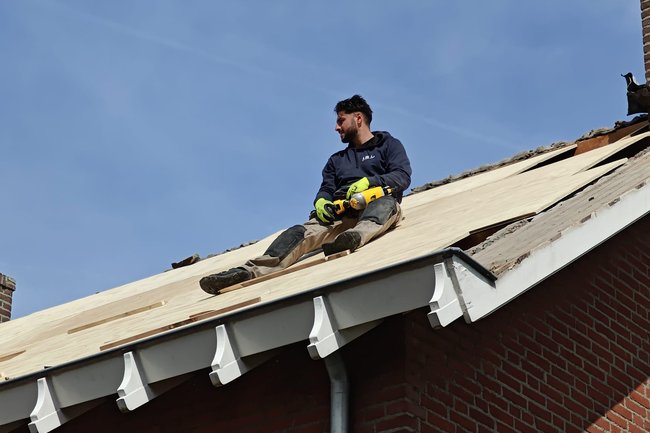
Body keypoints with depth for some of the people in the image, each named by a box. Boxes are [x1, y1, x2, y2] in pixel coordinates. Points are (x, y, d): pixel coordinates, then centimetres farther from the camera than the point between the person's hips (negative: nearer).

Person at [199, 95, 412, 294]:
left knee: (385, 202, -40)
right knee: (301, 233, -25)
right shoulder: (336, 160, 32)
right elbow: (326, 189, 19)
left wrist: (368, 181, -18)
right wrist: (321, 202, -7)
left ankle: (354, 237, -71)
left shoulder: (390, 145, 17)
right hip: (341, 213, 3)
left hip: (376, 206, -3)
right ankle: (251, 271, -47)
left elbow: (402, 177, 0)